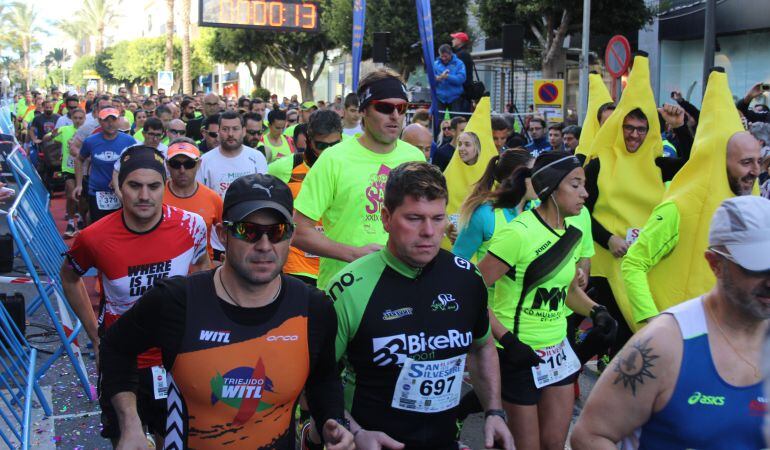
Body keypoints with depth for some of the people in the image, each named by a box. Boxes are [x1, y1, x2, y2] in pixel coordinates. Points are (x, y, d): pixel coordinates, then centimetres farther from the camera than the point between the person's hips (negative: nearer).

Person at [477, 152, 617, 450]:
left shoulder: (572, 234, 4)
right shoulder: (518, 233, -20)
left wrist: (596, 312, 2)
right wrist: (506, 340, -22)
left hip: (557, 350, 7)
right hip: (518, 354, -7)